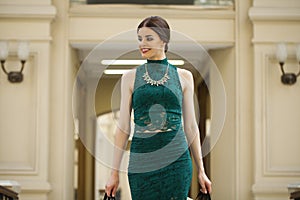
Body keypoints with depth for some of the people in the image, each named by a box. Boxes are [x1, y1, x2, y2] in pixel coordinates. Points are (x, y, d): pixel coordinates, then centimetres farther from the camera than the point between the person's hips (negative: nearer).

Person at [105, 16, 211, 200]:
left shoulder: (184, 76, 6)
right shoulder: (130, 78, 6)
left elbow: (190, 126, 9)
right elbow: (123, 127, 6)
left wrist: (201, 170, 8)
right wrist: (115, 172, 4)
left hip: (177, 160, 0)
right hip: (141, 161, 0)